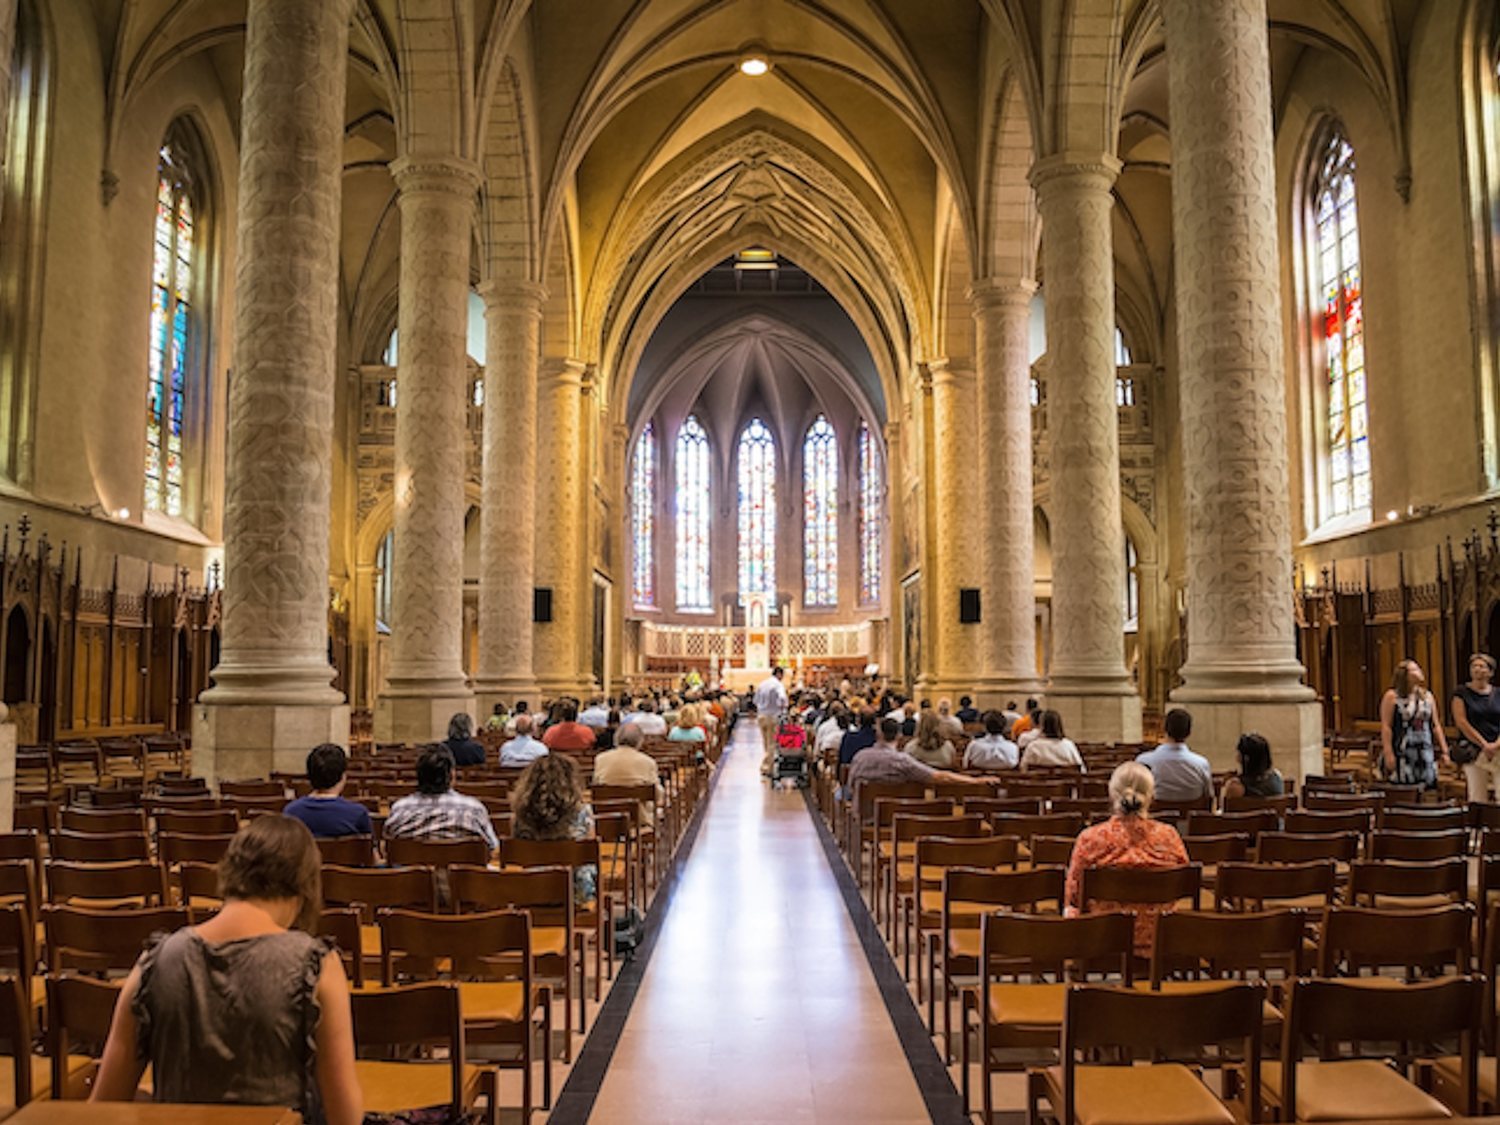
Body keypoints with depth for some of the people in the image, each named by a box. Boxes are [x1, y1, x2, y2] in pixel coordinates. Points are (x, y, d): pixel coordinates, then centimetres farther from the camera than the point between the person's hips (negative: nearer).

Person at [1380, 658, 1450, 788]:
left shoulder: (1427, 696, 13)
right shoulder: (1392, 696, -4)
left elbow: (1436, 725, 15)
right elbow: (1386, 726, -9)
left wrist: (1444, 750, 9)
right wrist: (1388, 753, -15)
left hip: (1424, 755, 5)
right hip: (1401, 755, -5)